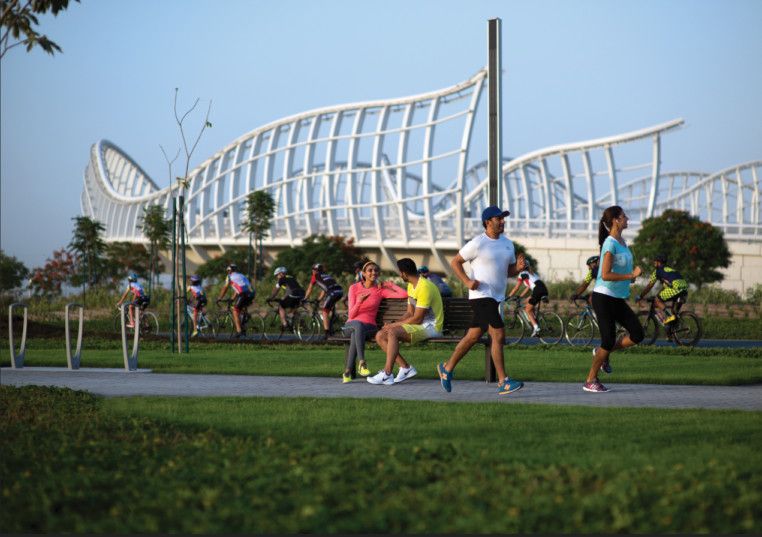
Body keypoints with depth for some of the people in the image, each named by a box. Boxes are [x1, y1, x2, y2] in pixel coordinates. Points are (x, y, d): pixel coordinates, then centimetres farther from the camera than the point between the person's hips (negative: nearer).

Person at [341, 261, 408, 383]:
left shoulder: (380, 290, 7)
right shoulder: (354, 288, 6)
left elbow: (404, 295, -6)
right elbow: (351, 315, -1)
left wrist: (390, 285, 7)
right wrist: (360, 301, -18)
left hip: (369, 326, 0)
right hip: (351, 325, 0)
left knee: (356, 334, -36)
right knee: (358, 325, -39)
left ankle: (348, 372, -37)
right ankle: (362, 362, -46)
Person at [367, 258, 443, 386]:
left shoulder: (424, 287, -19)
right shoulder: (411, 286, 13)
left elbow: (417, 319, -20)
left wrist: (394, 325, -12)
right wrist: (393, 324, -2)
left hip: (430, 327, -10)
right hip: (419, 326, 10)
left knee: (393, 332, -31)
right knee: (380, 336, -3)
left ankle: (386, 375, -32)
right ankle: (406, 368, -8)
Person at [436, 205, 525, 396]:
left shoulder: (508, 244, 12)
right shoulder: (477, 244, -10)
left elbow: (509, 270, 19)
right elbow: (455, 262, -3)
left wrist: (518, 267, -5)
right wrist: (467, 281, -17)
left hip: (497, 297, 8)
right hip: (481, 296, -8)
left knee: (473, 336, 15)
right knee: (498, 335, -14)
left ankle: (447, 368, 30)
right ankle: (503, 382, -12)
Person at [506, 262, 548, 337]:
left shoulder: (522, 274, 8)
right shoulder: (532, 273, 31)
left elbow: (516, 288, 9)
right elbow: (528, 287, 32)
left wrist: (508, 297, 17)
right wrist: (520, 296, 34)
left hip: (538, 290, -8)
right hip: (544, 290, 8)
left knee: (528, 310, 2)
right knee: (528, 301, 26)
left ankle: (536, 327, -14)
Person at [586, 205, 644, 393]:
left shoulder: (622, 242, 11)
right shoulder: (610, 244, -17)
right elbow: (605, 275, -25)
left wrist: (632, 275, 10)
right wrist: (630, 276, -21)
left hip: (618, 299, 8)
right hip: (604, 298, -8)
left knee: (637, 335, 0)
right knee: (609, 340, -7)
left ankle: (603, 352, 19)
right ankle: (590, 381, 7)